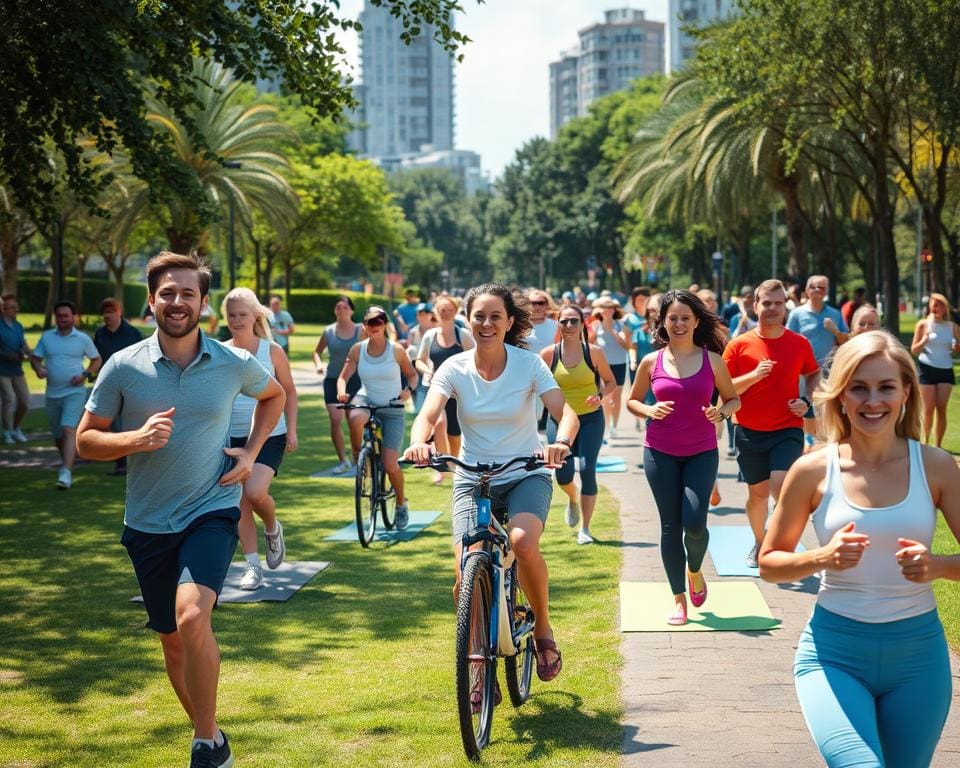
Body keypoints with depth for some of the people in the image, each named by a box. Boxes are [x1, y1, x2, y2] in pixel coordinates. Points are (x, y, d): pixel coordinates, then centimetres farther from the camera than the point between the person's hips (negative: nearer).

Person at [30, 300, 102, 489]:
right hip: (52, 394, 4)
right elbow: (35, 357, 12)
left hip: (75, 392, -4)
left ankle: (66, 472, -27)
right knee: (57, 435, 14)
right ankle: (67, 461, 40)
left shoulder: (83, 339, 1)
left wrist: (86, 374, -8)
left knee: (69, 429, -20)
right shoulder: (47, 337, 7)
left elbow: (96, 360, 10)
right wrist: (38, 368, -12)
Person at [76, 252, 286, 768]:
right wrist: (136, 439, -20)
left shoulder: (234, 363, -4)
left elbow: (273, 395, 18)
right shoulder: (123, 367, -6)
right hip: (148, 523, 2)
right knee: (173, 639, 13)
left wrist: (250, 453, 4)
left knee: (192, 618, -25)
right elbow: (85, 440, 0)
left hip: (211, 512, -2)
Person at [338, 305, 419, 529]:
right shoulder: (358, 349, -3)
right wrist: (342, 392, -23)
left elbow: (412, 374, 4)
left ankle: (401, 504, 19)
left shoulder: (396, 350, -8)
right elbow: (343, 377, -1)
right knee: (355, 418, -39)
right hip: (366, 401, 1)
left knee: (390, 465, -9)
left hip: (392, 410, -1)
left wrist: (409, 390, -17)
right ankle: (358, 457, -10)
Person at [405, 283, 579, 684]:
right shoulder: (455, 368, -3)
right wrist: (419, 442, -40)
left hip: (526, 476, -1)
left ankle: (543, 630, -5)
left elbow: (565, 412, -16)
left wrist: (561, 441, -39)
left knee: (523, 543, -32)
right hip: (473, 480, 1)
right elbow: (428, 414, -17)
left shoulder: (529, 364, -6)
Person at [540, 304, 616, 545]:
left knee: (587, 469, -11)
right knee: (563, 473, -7)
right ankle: (573, 500, 33)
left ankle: (585, 529, 3)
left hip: (590, 419, -1)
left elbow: (610, 382, 6)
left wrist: (601, 395, -14)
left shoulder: (594, 352, -5)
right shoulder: (548, 354, -4)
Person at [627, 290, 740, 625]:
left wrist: (723, 411, -12)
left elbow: (734, 398, 10)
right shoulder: (651, 362, 1)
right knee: (670, 525, 3)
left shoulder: (712, 360, 0)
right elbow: (632, 401, 12)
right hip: (660, 453, 1)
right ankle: (679, 599, 13)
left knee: (694, 522, -14)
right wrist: (649, 411, -10)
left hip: (701, 452, -1)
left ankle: (694, 572, 19)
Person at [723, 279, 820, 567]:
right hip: (750, 432, 1)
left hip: (788, 430, -1)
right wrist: (753, 376, -20)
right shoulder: (739, 345, -3)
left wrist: (806, 401, 0)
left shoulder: (799, 344, 1)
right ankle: (759, 543, 36)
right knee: (758, 493, 12)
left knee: (781, 487, -19)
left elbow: (813, 374, 19)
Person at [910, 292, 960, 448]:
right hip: (927, 369, -2)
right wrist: (925, 340, -18)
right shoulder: (923, 325, 0)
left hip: (946, 370, 2)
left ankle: (938, 444, 3)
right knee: (929, 408, -3)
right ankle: (926, 442, 11)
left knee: (941, 408, -3)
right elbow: (914, 350, 0)